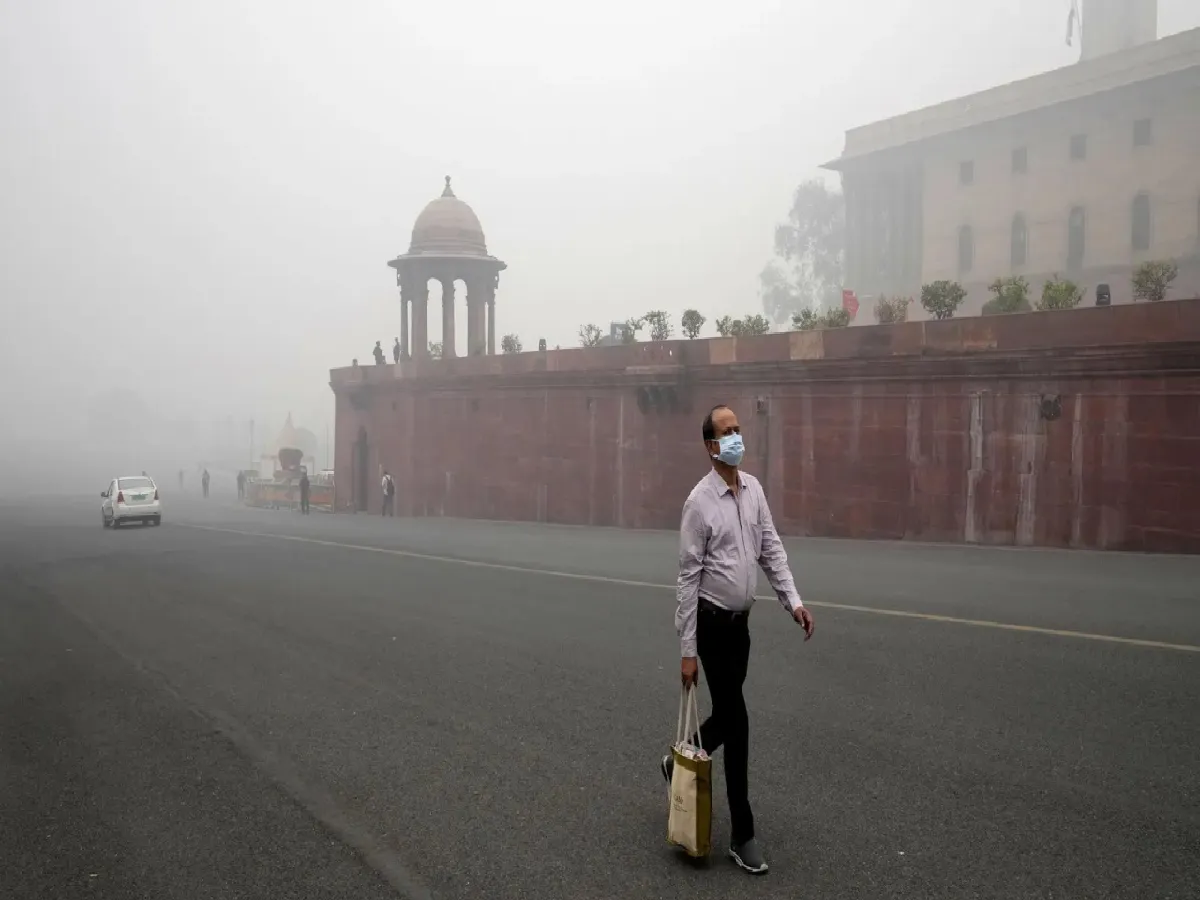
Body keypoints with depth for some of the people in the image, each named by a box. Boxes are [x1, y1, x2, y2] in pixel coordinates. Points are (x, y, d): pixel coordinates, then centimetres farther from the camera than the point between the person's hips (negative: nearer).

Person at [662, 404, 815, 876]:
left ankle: (680, 763, 45)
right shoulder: (700, 501, -18)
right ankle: (742, 835, 11)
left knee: (726, 715, 17)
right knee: (736, 721, -3)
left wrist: (793, 600, -4)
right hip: (712, 623, -7)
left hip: (741, 621, 7)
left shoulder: (754, 488, 3)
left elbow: (771, 549, 8)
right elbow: (688, 578, -16)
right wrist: (687, 650, -16)